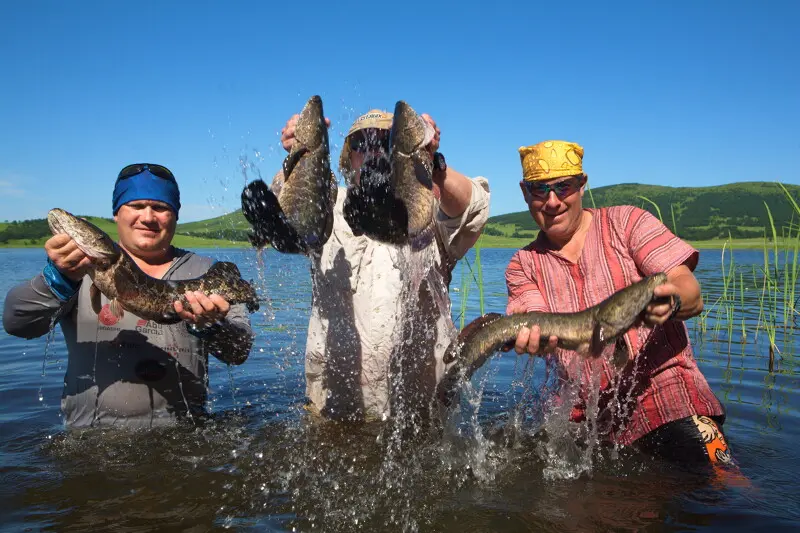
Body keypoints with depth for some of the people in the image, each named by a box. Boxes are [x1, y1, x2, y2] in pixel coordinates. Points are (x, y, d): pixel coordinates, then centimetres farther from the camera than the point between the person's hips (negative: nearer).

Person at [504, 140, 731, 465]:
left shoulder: (626, 222, 1)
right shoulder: (523, 265, 7)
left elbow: (692, 296, -8)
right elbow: (542, 329, -9)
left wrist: (670, 303, -32)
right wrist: (530, 332, -34)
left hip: (664, 392, -2)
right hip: (586, 414, 3)